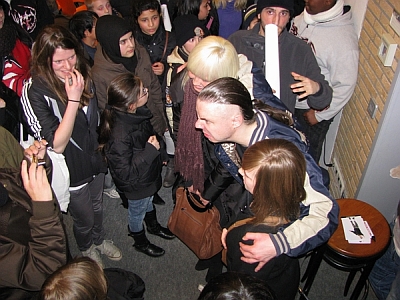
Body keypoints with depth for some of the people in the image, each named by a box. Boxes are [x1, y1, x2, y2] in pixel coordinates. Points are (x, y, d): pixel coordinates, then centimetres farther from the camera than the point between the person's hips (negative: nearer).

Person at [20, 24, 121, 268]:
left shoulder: (83, 74, -8)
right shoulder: (35, 91, -27)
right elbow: (57, 144, -31)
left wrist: (99, 146, 13)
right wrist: (73, 100, -38)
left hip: (94, 158, 5)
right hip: (71, 170, -5)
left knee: (97, 207, 28)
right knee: (84, 219, 19)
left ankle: (99, 240, 58)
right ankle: (86, 248, 52)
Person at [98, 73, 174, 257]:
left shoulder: (137, 114, -15)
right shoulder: (118, 135, -42)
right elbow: (125, 172, -35)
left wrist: (160, 152, 12)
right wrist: (151, 151, -36)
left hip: (150, 173, 7)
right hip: (136, 184, -7)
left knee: (149, 201, 33)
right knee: (137, 211, 22)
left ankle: (153, 226, 63)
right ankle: (140, 242, 51)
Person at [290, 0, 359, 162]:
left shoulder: (344, 39, -29)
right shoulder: (304, 16, -7)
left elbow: (345, 86, -23)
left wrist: (320, 115, -15)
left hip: (313, 109, -7)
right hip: (290, 99, 7)